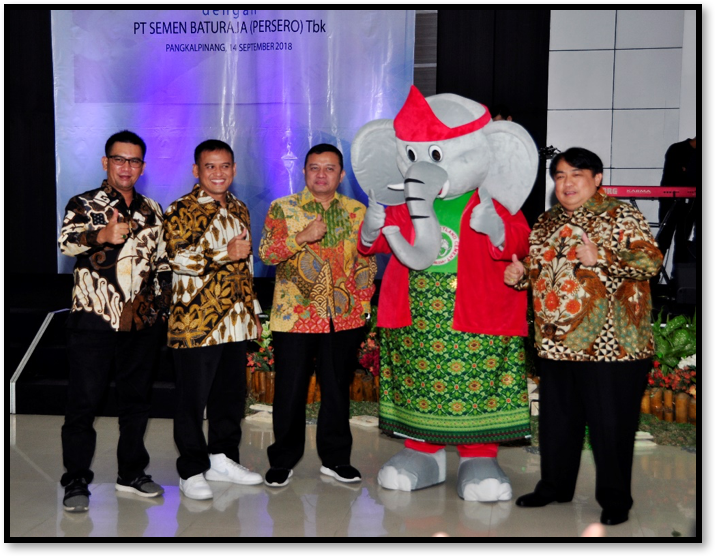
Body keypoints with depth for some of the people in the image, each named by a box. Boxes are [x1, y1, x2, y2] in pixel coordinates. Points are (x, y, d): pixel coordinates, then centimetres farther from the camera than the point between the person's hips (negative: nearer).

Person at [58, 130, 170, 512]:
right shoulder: (84, 204, -2)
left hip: (142, 320, 5)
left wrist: (161, 297, 13)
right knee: (84, 401, -2)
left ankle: (131, 473, 25)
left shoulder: (152, 210, 14)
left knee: (136, 398, 12)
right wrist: (102, 235, -40)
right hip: (94, 319, -4)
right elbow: (66, 242, -22)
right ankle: (76, 482, 9)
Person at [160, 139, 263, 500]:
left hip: (235, 321, 7)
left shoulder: (239, 210, 17)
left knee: (232, 392, 12)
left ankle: (222, 459, 28)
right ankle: (192, 471, 13)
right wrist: (226, 254, -18)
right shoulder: (181, 210, -5)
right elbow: (176, 256, -19)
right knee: (193, 397, 1)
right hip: (196, 321, -6)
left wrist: (252, 310, 20)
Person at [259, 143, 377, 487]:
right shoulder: (282, 208, 4)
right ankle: (283, 460, 17)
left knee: (338, 388, 10)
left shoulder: (357, 211, 10)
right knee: (290, 390, 2)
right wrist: (302, 237, -17)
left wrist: (362, 298, 3)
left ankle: (335, 458, 23)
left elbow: (367, 260, 13)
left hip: (344, 316, 2)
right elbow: (266, 252, -5)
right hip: (294, 314, -2)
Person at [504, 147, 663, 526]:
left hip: (608, 342, -6)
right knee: (557, 418, 14)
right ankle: (554, 485, 31)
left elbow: (650, 261, -12)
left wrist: (601, 259, -23)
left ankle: (615, 498, 17)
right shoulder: (546, 222, 15)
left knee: (610, 422, 2)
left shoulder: (621, 215, -4)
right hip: (556, 339, 6)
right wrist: (520, 275, 3)